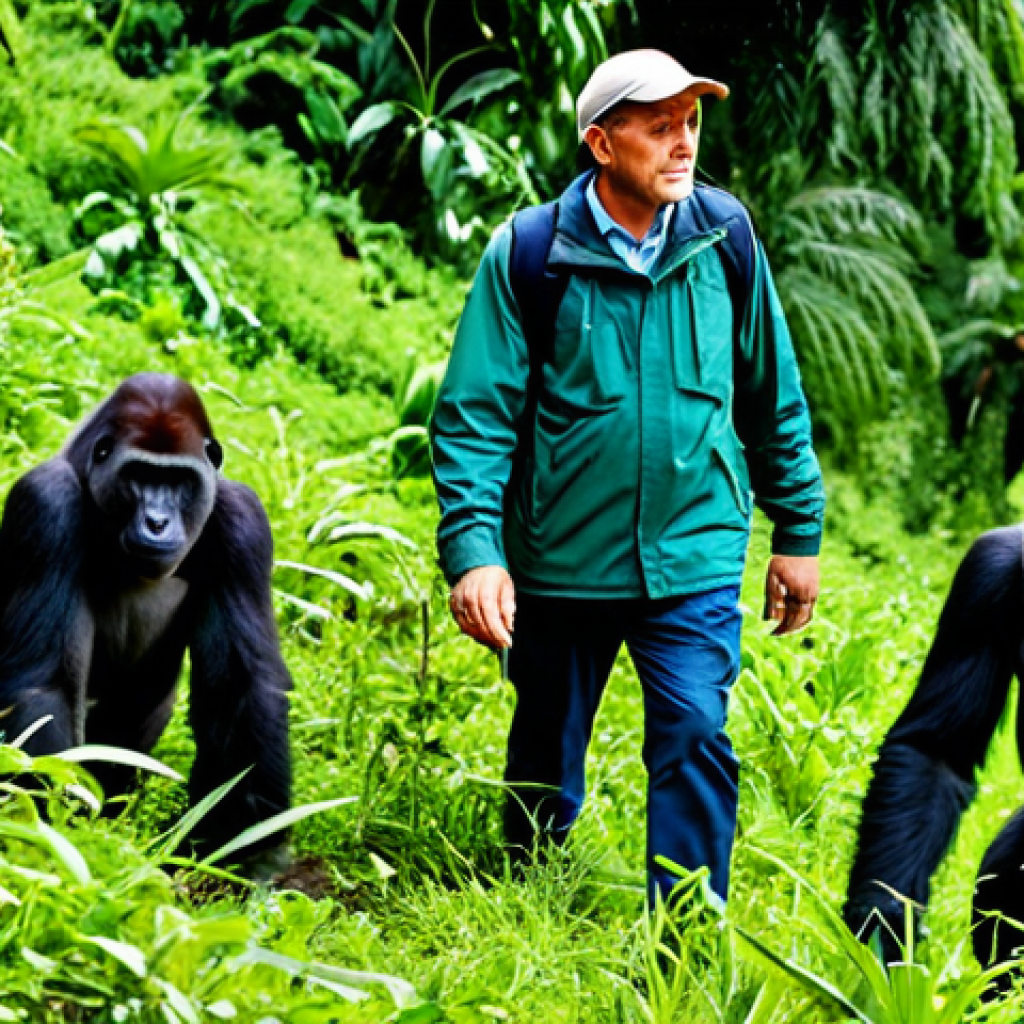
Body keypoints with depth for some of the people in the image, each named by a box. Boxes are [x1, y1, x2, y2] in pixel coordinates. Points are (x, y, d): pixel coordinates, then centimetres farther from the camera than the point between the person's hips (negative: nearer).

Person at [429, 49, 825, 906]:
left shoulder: (724, 240, -1)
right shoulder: (528, 254, -8)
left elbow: (774, 396, 9)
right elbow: (475, 413, -9)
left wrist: (800, 532, 12)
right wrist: (473, 549, -20)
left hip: (694, 555, 0)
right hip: (562, 558, 0)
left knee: (696, 740, -12)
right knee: (545, 757, 15)